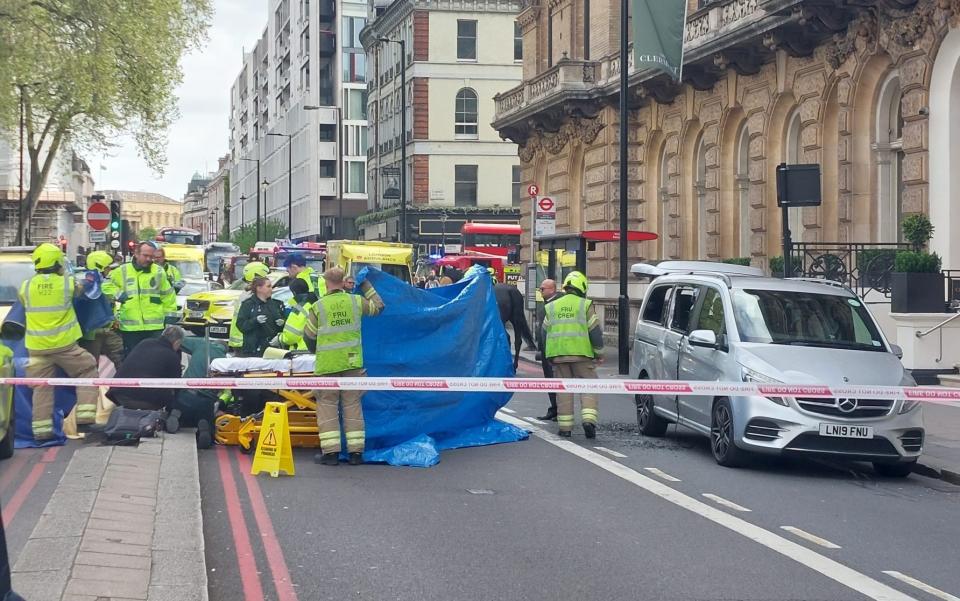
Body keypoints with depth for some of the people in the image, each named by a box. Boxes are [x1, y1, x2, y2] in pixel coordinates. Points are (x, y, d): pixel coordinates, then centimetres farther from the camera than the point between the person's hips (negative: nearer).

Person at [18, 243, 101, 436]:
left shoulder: (26, 286, -2)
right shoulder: (67, 283, -8)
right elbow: (78, 290, 13)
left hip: (37, 347, 3)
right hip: (64, 344, -2)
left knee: (42, 387, 9)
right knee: (87, 372, 13)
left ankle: (41, 429, 4)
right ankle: (86, 414, 2)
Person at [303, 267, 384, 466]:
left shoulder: (319, 306, -5)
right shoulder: (356, 301, 0)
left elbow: (309, 335, 5)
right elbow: (378, 306, 19)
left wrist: (316, 350, 26)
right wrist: (366, 286, 29)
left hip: (327, 364, -2)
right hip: (352, 361, 2)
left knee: (327, 404, 5)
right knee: (353, 404, 9)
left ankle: (330, 451, -1)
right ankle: (356, 451, 8)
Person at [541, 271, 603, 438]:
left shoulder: (551, 307, 13)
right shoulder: (585, 305, 1)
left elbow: (545, 332, 17)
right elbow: (595, 331, 0)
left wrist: (549, 355, 27)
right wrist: (599, 352, 11)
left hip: (558, 353, 3)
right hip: (581, 353, -3)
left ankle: (565, 426, 6)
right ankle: (588, 419, -15)